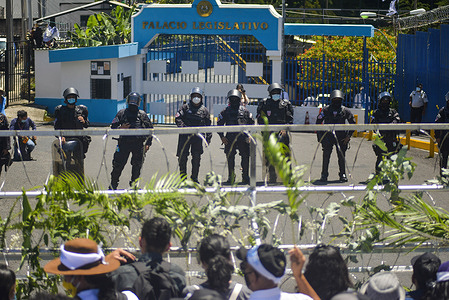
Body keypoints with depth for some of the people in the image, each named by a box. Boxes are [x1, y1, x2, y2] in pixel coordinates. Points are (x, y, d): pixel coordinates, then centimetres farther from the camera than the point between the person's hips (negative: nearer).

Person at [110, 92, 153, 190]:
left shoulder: (142, 114, 14)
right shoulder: (122, 113, 12)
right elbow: (113, 127, 11)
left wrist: (148, 143, 6)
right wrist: (120, 128, -11)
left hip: (138, 144, 1)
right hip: (124, 142, -1)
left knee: (137, 165, 2)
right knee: (118, 164, -3)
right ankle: (113, 184, 8)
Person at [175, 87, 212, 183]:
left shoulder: (204, 110, 11)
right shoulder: (186, 107, 7)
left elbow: (208, 125, 13)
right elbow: (177, 118, 0)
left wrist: (208, 138, 6)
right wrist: (182, 127, -16)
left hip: (197, 136, 1)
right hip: (185, 135, -1)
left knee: (196, 157, -3)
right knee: (182, 156, -1)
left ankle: (194, 177, 7)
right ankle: (183, 176, 12)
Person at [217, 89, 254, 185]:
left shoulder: (245, 111, 8)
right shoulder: (225, 111, 7)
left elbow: (251, 123, 14)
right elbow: (219, 124, 10)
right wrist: (222, 136, 0)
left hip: (243, 138, 0)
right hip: (230, 139, 0)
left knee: (245, 157, -4)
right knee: (230, 158, 3)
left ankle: (245, 177, 5)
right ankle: (231, 178, 12)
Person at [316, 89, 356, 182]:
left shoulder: (345, 111, 3)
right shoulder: (326, 110, 1)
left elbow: (353, 123, 11)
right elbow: (318, 122, 8)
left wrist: (348, 135, 3)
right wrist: (320, 134, 1)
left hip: (341, 138, 1)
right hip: (327, 136, -1)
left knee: (341, 156, 1)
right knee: (326, 155, -4)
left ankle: (343, 175, 12)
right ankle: (324, 174, 5)